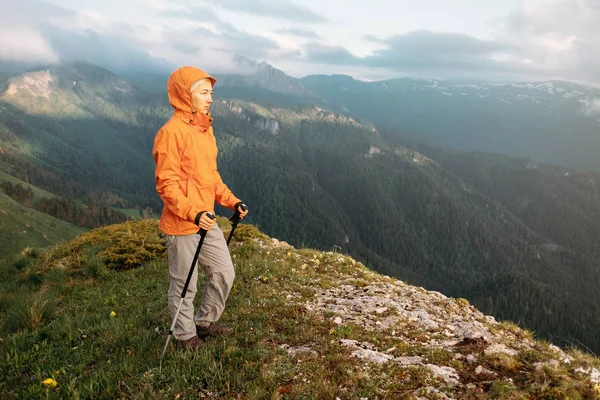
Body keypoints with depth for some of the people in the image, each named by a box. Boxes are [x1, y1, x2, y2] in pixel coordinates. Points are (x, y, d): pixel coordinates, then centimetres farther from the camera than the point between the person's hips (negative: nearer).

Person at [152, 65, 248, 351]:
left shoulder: (205, 128, 10)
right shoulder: (171, 132, -17)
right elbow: (166, 184, -19)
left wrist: (232, 201, 10)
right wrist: (193, 213, -30)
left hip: (207, 220, 8)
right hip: (181, 225, -8)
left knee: (224, 273, 15)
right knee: (184, 284, 8)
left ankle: (205, 322, 37)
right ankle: (186, 335, 30)